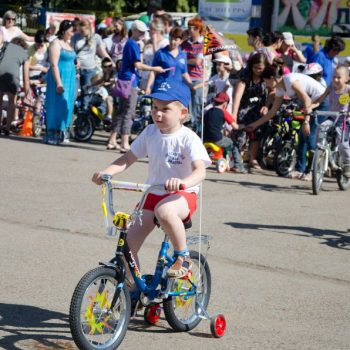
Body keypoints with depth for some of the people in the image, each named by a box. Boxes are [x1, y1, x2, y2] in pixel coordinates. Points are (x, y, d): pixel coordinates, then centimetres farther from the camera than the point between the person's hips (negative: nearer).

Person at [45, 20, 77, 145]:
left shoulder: (67, 43, 17)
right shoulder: (56, 44, -10)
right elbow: (54, 64, -16)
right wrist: (59, 83, -22)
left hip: (69, 79, 9)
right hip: (59, 78, -9)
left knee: (67, 106, 7)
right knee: (58, 105, -9)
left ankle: (62, 134, 12)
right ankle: (52, 135, -5)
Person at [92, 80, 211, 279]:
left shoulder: (188, 138, -15)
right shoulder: (150, 132, 1)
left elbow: (200, 171, -27)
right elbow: (128, 159, 5)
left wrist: (182, 182, -49)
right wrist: (106, 172, -14)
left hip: (182, 195, -5)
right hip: (153, 195, 6)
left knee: (164, 210, -40)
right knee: (129, 242, -8)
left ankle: (183, 257, -18)